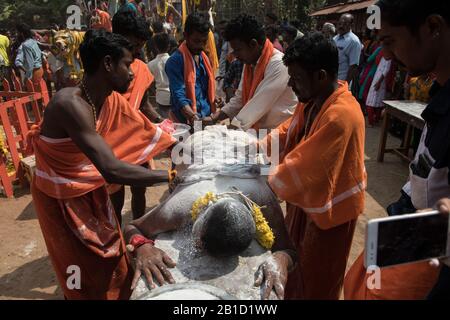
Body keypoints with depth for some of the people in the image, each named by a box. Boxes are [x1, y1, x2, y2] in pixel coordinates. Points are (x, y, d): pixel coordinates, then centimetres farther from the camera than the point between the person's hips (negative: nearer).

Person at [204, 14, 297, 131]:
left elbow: (259, 104, -21)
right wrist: (214, 118, 2)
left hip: (279, 133, -7)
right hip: (257, 130, 7)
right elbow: (240, 99, 12)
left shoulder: (278, 64, -17)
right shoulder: (250, 63, 9)